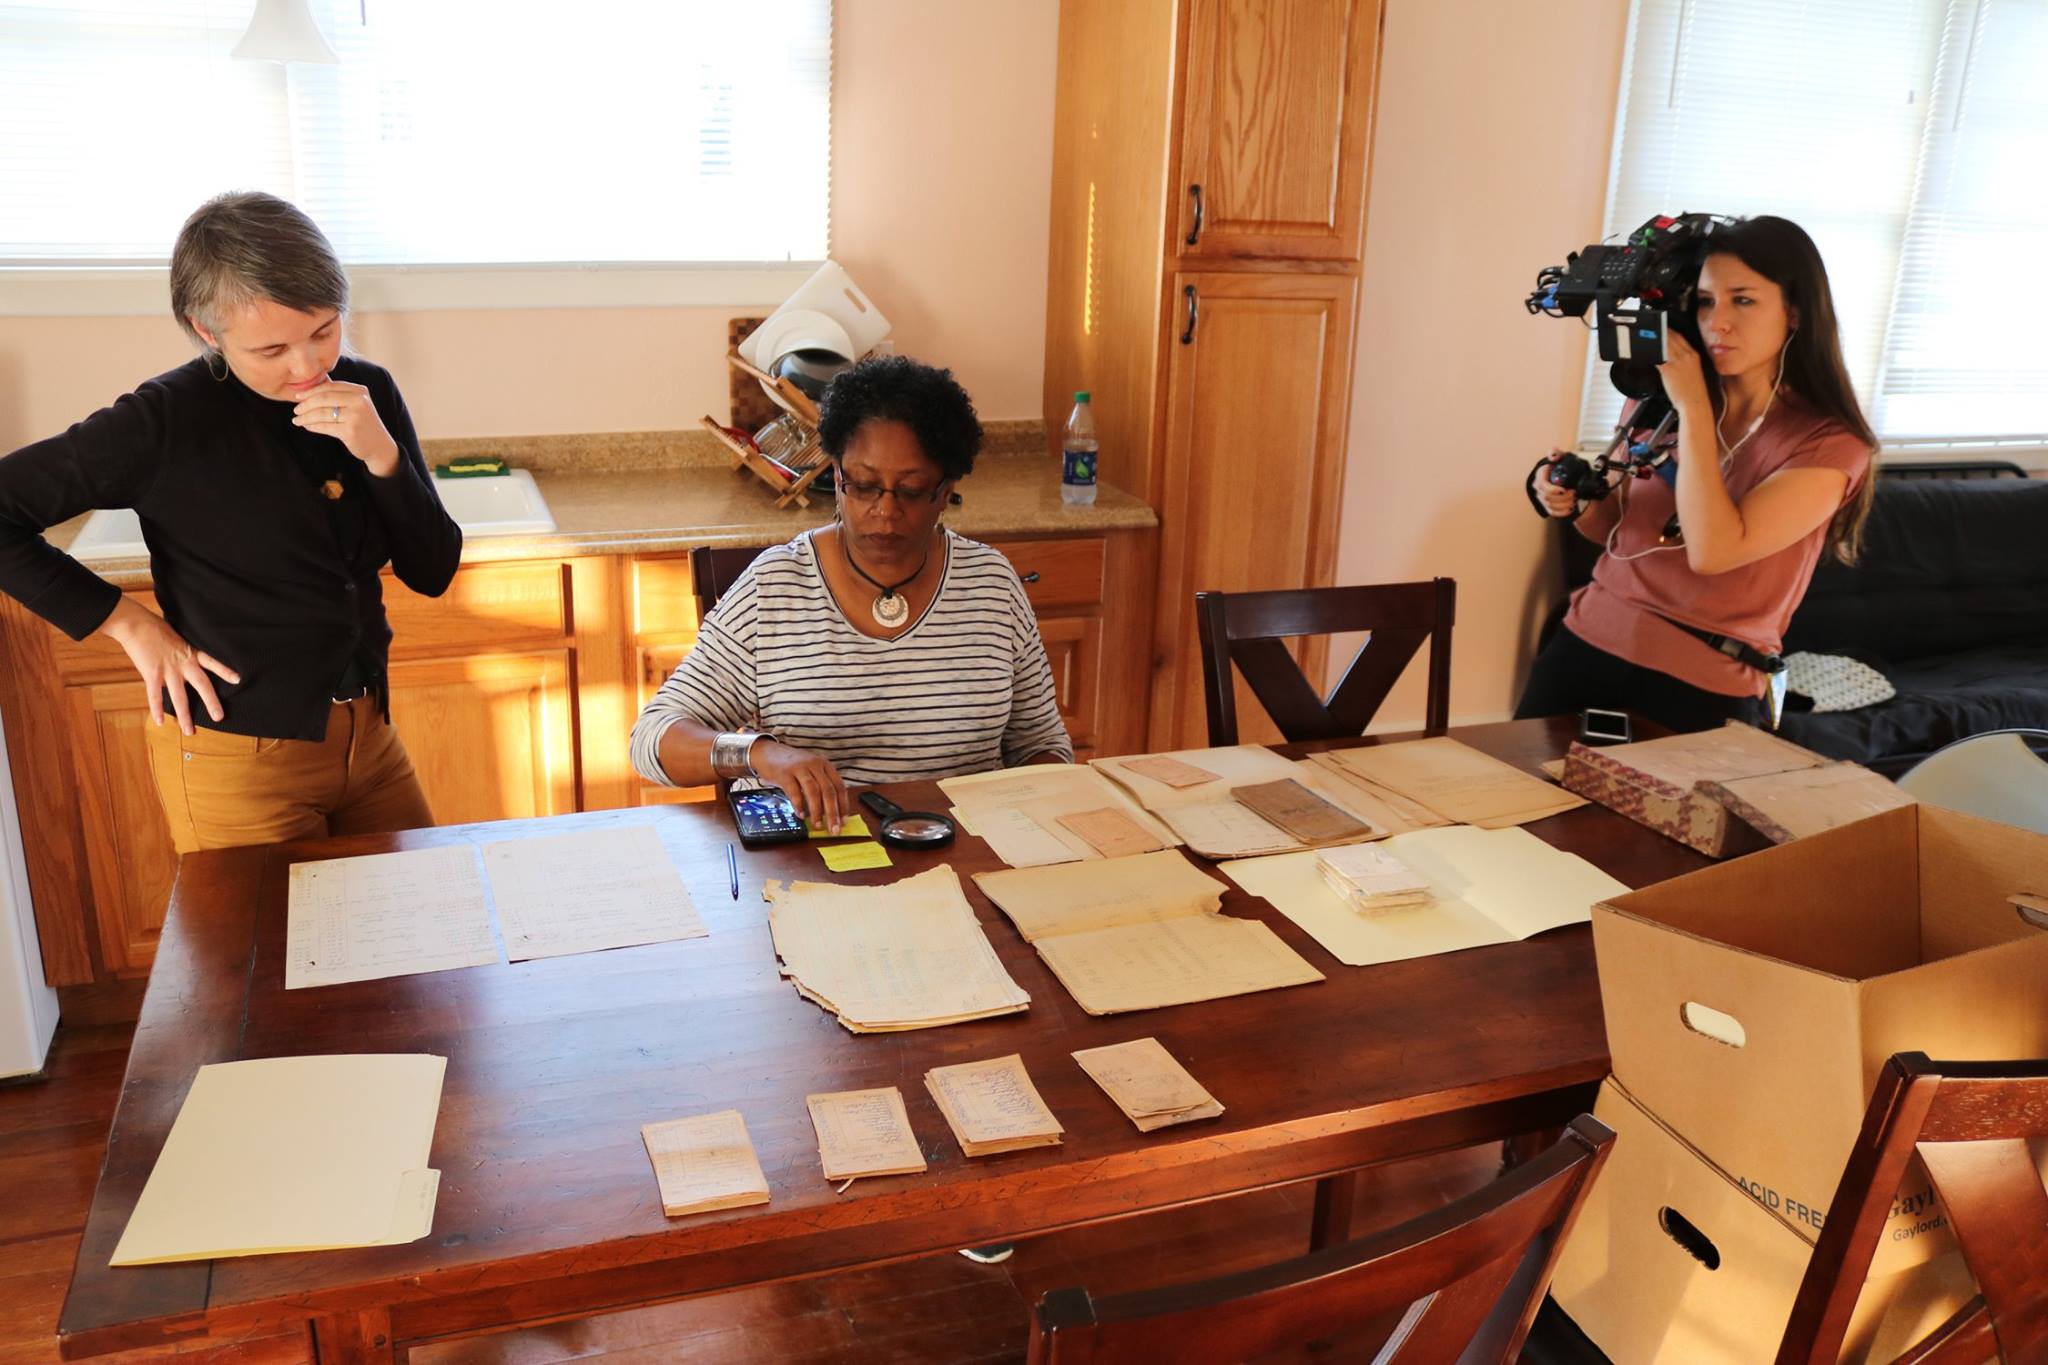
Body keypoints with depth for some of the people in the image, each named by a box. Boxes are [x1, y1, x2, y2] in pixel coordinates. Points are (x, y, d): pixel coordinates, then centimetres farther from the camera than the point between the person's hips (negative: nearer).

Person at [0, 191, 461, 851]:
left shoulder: (368, 394, -2)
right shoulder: (167, 421, -15)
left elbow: (432, 572, -4)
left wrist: (380, 453, -19)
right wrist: (132, 624, -12)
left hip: (368, 736, 5)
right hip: (239, 760, -5)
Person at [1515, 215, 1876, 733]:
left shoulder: (1829, 445, -10)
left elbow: (1713, 551, -23)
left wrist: (1693, 407, -19)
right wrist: (1576, 501, -6)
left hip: (1700, 687, -4)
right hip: (1588, 643, 4)